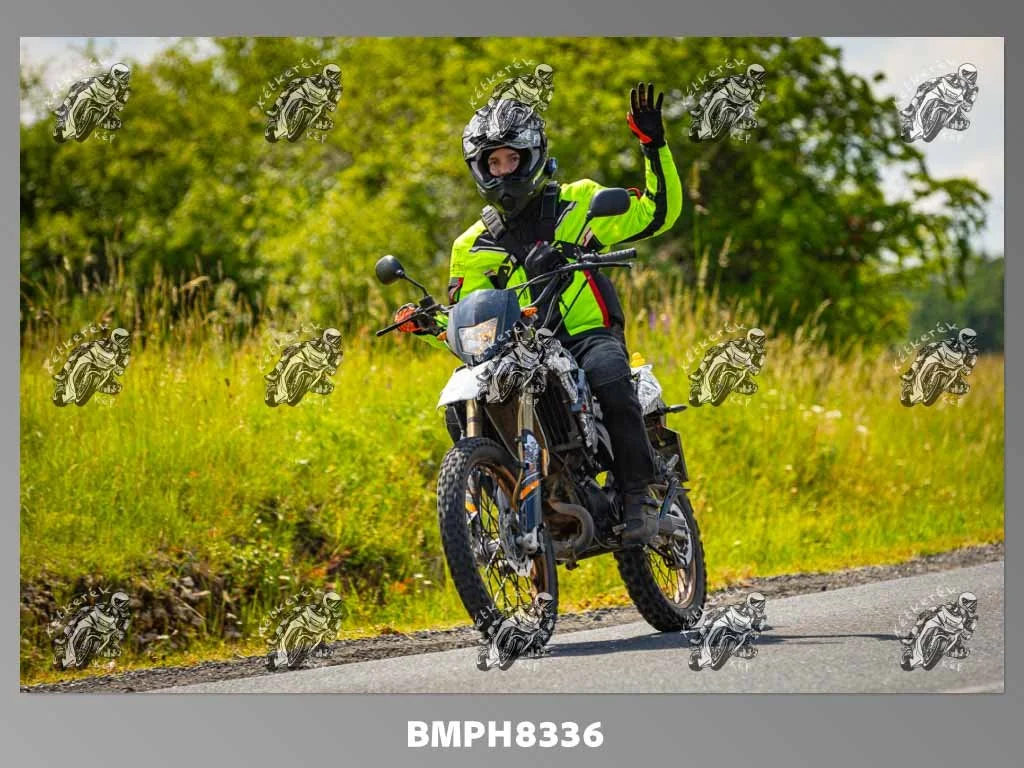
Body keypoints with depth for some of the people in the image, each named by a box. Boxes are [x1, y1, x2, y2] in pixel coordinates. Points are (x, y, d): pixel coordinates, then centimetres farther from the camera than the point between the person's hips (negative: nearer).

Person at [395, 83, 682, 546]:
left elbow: (658, 213, 4)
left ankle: (638, 497, -29)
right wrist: (427, 324, -5)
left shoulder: (579, 203, 10)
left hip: (589, 335, -3)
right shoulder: (473, 247, 17)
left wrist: (654, 146, -8)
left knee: (609, 376, -38)